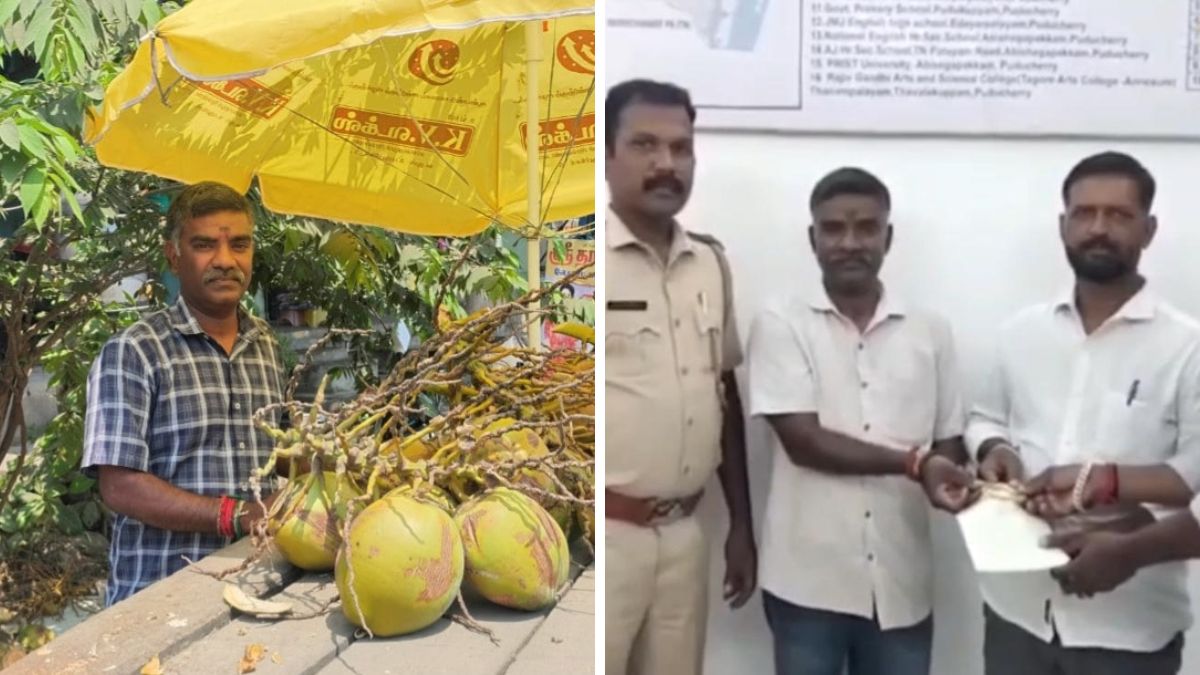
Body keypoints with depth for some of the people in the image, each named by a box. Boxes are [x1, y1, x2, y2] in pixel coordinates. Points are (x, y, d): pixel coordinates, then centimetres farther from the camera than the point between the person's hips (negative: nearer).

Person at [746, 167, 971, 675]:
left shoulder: (931, 332, 7)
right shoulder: (781, 323, -4)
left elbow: (950, 443, 9)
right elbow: (802, 440, -12)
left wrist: (949, 476, -14)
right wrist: (914, 463, -19)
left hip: (901, 582, 3)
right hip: (808, 580, -3)